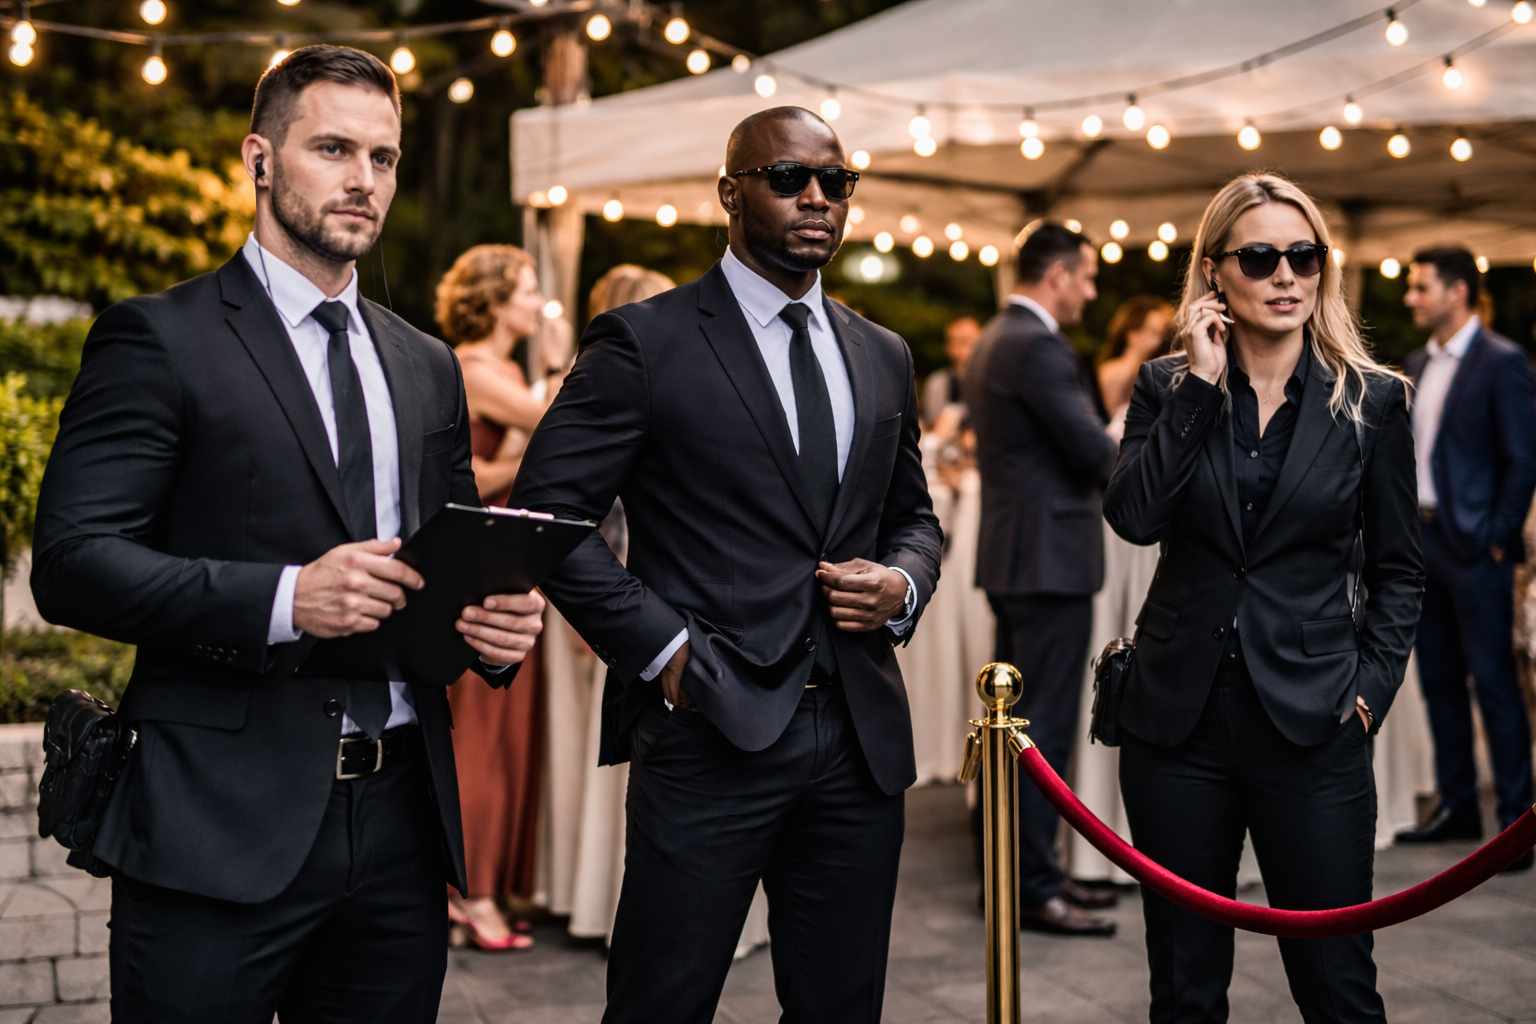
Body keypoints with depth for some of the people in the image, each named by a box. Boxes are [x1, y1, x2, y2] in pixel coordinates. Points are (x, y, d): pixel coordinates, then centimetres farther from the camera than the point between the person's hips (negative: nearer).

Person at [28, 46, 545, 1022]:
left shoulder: (428, 366, 15)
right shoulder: (161, 338, -3)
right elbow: (72, 562, -11)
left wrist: (500, 619, -3)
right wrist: (286, 599, -23)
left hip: (402, 820, 6)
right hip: (223, 829, -5)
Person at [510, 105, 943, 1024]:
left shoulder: (884, 357, 14)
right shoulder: (646, 343, -4)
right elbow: (546, 512, -7)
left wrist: (903, 584, 0)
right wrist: (660, 647, -13)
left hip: (861, 738, 6)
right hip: (711, 733, -5)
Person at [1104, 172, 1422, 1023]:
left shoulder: (1371, 400, 1)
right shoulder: (1167, 387, 3)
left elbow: (1397, 570, 7)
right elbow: (1133, 517, -14)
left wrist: (1370, 686, -3)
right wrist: (1200, 386, -13)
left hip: (1311, 722, -1)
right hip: (1179, 714, 1)